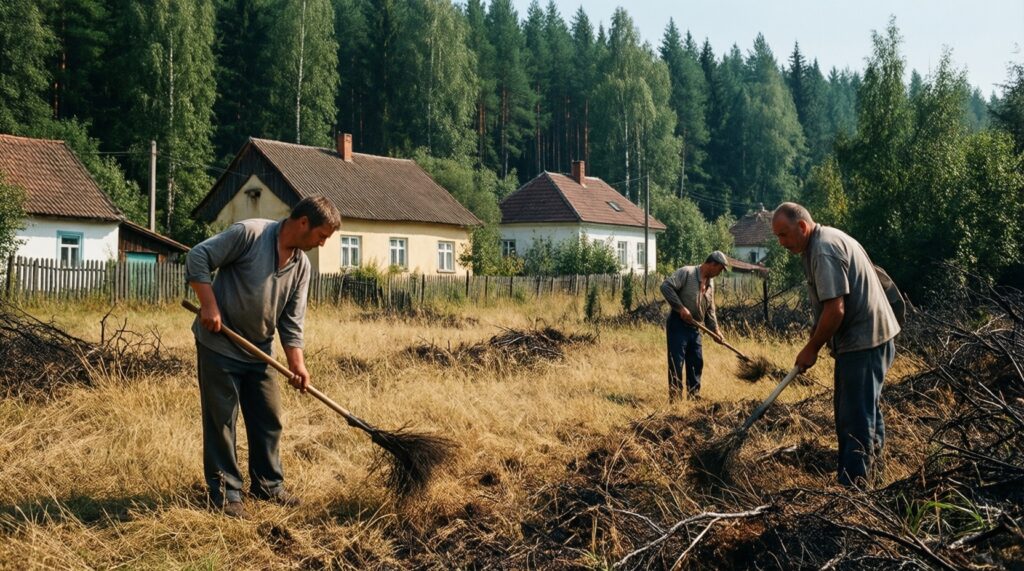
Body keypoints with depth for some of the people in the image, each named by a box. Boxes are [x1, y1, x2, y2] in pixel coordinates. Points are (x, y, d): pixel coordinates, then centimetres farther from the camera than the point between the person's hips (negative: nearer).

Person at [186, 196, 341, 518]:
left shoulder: (302, 266, 4)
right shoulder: (249, 233, -16)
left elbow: (292, 321, 4)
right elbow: (198, 258, -15)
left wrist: (296, 362, -6)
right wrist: (209, 304, -21)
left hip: (258, 352, 7)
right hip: (219, 346, -7)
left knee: (268, 420, 12)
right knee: (221, 420, 0)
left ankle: (268, 485, 26)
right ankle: (225, 491, 11)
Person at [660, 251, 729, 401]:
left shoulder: (710, 283, 14)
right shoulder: (686, 272, -12)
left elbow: (710, 310, 21)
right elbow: (666, 286, -22)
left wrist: (715, 329, 10)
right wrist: (681, 308, -23)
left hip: (694, 327, 8)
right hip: (678, 325, -8)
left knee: (697, 362, 10)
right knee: (676, 362, -6)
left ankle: (694, 395, 21)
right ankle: (674, 397, -1)